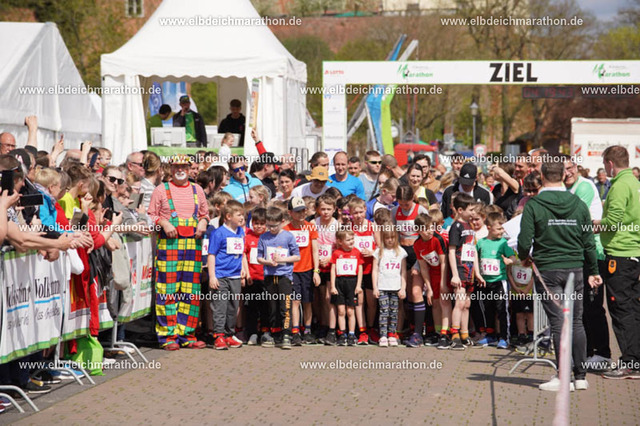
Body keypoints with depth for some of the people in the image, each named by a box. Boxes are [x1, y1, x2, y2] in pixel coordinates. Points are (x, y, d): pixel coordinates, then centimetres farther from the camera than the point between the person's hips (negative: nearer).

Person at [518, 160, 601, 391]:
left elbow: (524, 242, -11)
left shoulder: (533, 205, -9)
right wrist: (593, 271, 17)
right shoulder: (579, 205, 2)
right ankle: (580, 376, 12)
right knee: (576, 322, 9)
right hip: (574, 269, 3)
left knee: (558, 323, -1)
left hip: (547, 270, -3)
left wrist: (524, 257, 11)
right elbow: (589, 242, 6)